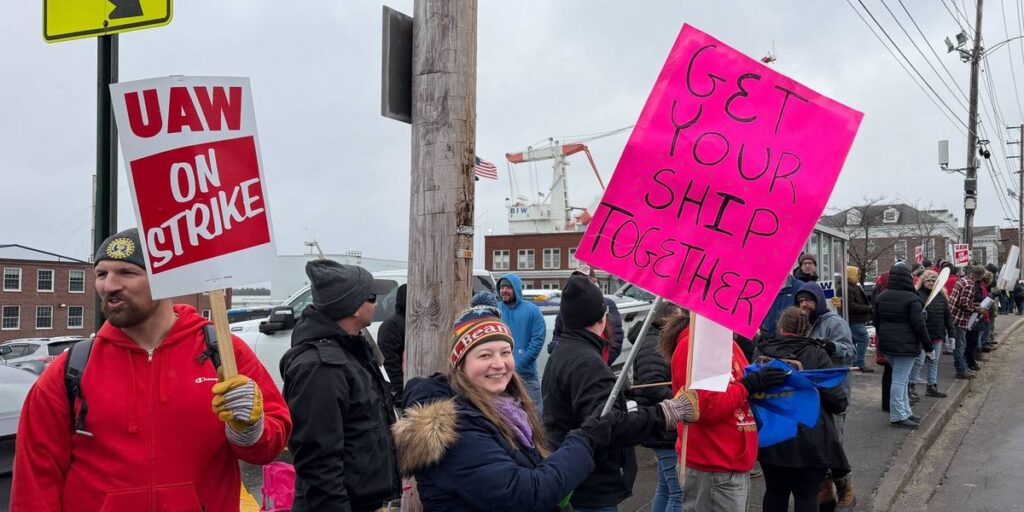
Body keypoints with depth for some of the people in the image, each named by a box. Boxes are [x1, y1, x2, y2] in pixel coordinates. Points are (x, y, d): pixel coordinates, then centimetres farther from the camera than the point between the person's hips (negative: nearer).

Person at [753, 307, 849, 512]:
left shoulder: (761, 353, -2)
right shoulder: (817, 355, -9)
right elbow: (838, 402, -10)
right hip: (810, 441, -3)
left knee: (775, 492, 16)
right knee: (807, 495, 6)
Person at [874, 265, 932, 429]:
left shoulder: (881, 297, 8)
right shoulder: (911, 298, -15)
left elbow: (876, 321, 14)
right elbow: (919, 324, -15)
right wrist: (927, 344, -6)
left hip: (886, 344, 8)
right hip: (905, 346, -7)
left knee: (901, 378, 18)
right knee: (900, 380, -4)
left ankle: (905, 411, 24)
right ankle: (898, 416, 0)